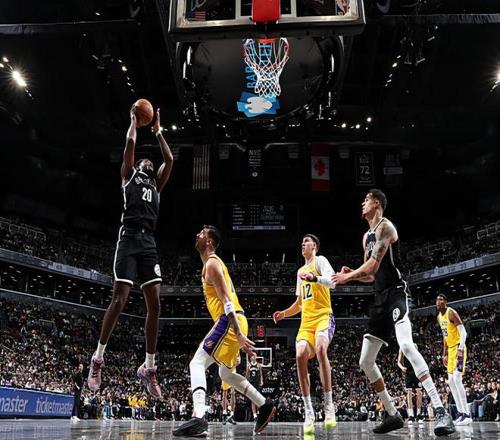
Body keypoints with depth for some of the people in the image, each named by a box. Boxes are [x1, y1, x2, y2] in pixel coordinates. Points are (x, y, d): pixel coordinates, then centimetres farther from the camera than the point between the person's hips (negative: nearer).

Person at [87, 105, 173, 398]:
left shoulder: (156, 184, 27)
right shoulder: (129, 175, 15)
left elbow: (169, 159, 21)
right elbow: (131, 142, 7)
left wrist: (158, 131, 31)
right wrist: (135, 119, 23)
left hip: (149, 243, 5)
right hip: (129, 239, -5)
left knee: (155, 304, -4)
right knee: (119, 300, -11)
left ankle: (149, 367, 1)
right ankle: (98, 358, 4)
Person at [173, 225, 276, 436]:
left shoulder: (211, 263, -8)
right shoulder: (212, 263, 24)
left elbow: (227, 301, -18)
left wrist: (238, 334, -24)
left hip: (229, 321, -10)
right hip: (232, 323, 10)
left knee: (197, 363, -16)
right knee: (226, 373, 21)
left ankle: (199, 418, -29)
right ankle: (265, 406, 26)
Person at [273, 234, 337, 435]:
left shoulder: (320, 260, 3)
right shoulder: (300, 271, 25)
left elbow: (332, 282, -18)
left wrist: (314, 278, -36)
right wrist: (284, 313, 14)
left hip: (323, 316, -7)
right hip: (306, 321, 7)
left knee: (320, 349, -33)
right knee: (300, 356, -16)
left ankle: (329, 407, -25)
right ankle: (309, 412, -13)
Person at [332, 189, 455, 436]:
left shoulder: (385, 226, -6)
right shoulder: (367, 237, 22)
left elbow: (373, 266, -16)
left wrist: (348, 277, -2)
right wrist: (352, 274, 8)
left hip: (396, 293, -10)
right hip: (380, 298, 10)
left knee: (406, 345, -33)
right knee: (365, 362, 7)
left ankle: (441, 412, -33)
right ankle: (393, 415, 17)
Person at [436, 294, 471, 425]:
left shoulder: (451, 313, -14)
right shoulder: (439, 317, 12)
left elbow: (463, 332, -20)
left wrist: (460, 349, -31)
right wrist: (445, 354, 19)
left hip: (458, 348, -9)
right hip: (451, 350, 9)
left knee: (457, 378, -20)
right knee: (451, 381, 7)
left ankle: (467, 414, -18)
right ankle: (461, 412, 12)